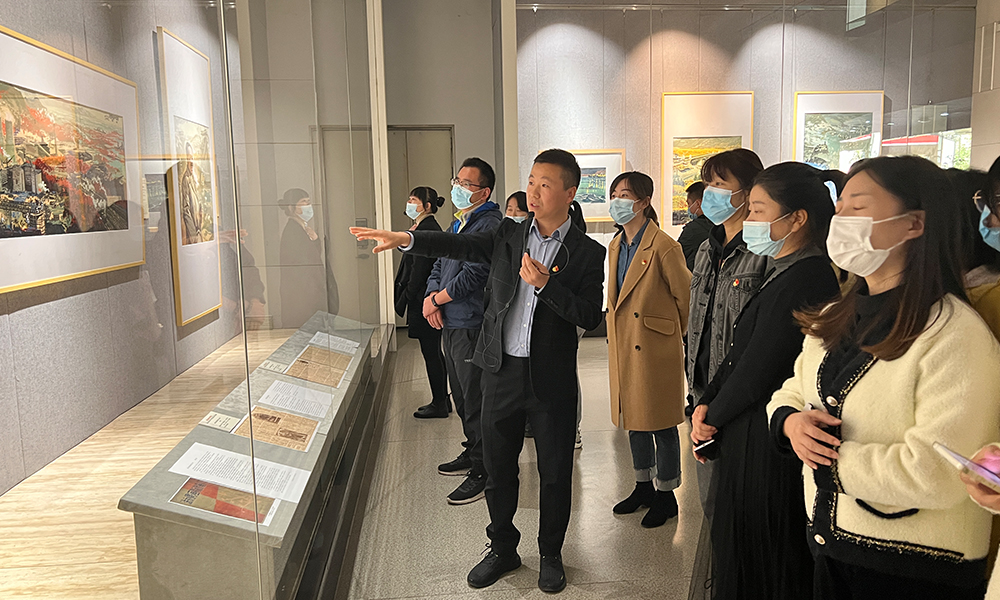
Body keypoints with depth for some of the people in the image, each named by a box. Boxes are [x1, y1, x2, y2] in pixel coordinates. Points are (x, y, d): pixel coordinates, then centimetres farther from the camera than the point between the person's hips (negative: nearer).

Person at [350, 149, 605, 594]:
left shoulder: (587, 253, -4)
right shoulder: (509, 235, 5)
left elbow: (590, 317, -12)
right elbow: (461, 246, -8)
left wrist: (545, 283, -23)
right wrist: (404, 238, -21)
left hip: (552, 379, -3)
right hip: (501, 372, 3)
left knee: (555, 472, 10)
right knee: (498, 466, 14)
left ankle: (550, 555, 31)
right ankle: (503, 549, 35)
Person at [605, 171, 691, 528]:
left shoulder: (663, 247, -16)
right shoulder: (616, 246, 9)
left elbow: (686, 297, -7)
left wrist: (673, 334, 4)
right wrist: (616, 333, 18)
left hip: (655, 349, -8)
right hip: (624, 348, 8)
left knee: (661, 423, 4)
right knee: (633, 420, 17)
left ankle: (665, 495, 20)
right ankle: (644, 486, 33)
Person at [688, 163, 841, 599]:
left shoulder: (803, 279, -22)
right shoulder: (780, 270, 10)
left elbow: (759, 367, -20)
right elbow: (739, 351, 10)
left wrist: (713, 416, -5)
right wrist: (707, 404, -2)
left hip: (767, 444, -9)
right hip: (748, 436, 9)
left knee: (758, 561, 8)